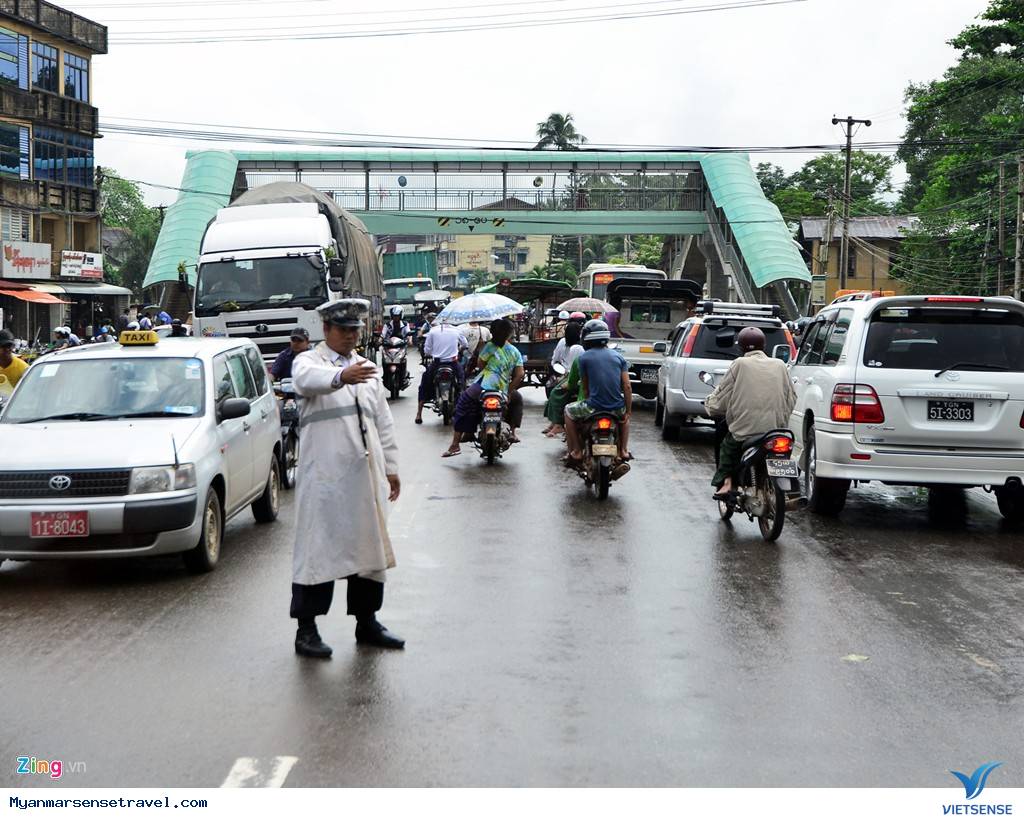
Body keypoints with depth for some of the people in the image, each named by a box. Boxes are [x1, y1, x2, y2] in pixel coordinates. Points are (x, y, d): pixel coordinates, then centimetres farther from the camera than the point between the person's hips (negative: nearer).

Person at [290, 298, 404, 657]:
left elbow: (383, 421, 23)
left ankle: (366, 621, 23)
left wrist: (391, 467, 18)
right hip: (325, 473, -6)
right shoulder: (309, 361, -1)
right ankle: (306, 629, -1)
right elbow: (308, 379, -27)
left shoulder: (367, 368, 20)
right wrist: (341, 376, -48)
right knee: (318, 547, -6)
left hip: (366, 472, 7)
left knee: (369, 545, 11)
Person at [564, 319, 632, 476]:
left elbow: (585, 387, 8)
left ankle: (576, 452, 18)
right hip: (617, 408, 3)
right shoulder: (618, 356, 8)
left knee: (569, 411, 25)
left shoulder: (584, 357, 0)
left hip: (594, 407, -3)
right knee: (624, 416, 38)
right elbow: (627, 387, 3)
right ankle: (623, 450, 28)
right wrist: (628, 412, 10)